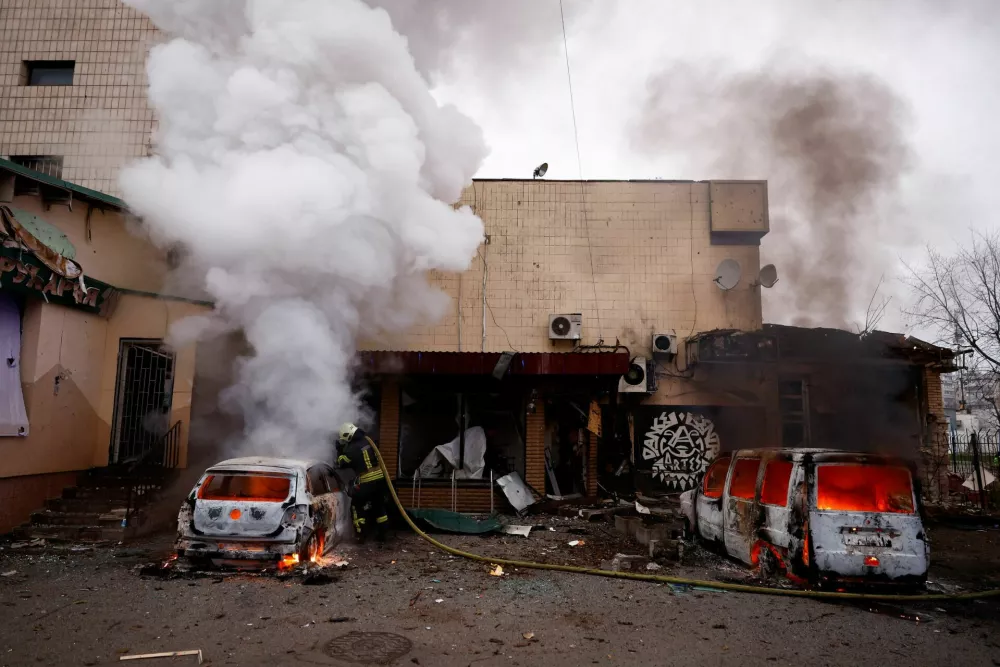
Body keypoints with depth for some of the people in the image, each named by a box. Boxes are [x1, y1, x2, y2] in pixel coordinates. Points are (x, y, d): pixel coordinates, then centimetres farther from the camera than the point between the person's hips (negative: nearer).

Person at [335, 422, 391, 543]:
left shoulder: (351, 449, -13)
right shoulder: (367, 441, 4)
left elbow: (341, 464, 2)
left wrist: (339, 450, 13)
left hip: (366, 482, -6)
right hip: (380, 478, 6)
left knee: (356, 506, 10)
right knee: (379, 506, 17)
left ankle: (361, 534, 6)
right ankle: (382, 533, 22)